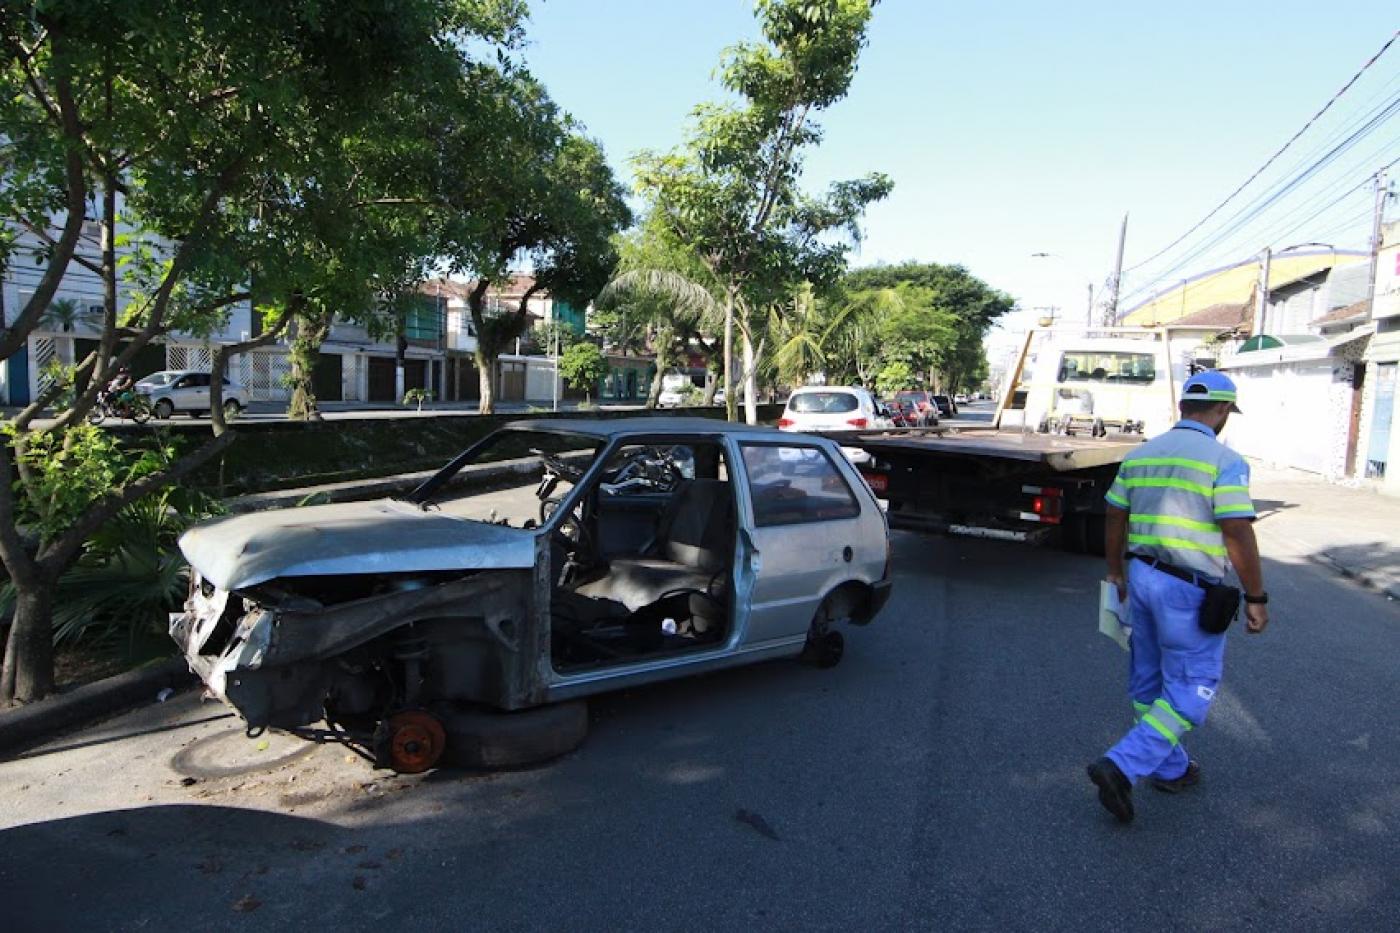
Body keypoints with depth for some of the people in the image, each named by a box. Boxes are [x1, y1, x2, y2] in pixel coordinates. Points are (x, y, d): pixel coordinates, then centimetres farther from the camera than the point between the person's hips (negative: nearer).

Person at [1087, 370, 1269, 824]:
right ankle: (1120, 767, -7)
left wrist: (1116, 572, 24)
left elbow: (1115, 520, 12)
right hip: (1189, 590, -7)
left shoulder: (1140, 455, 7)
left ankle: (1170, 768, 34)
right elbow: (1238, 536, -16)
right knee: (1190, 690, 3)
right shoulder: (1224, 461, -12)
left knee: (1148, 680, 18)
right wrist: (1256, 598, -6)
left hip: (1142, 577, 7)